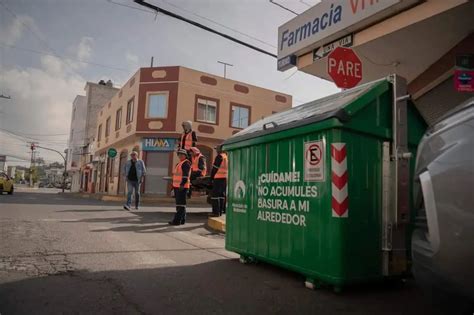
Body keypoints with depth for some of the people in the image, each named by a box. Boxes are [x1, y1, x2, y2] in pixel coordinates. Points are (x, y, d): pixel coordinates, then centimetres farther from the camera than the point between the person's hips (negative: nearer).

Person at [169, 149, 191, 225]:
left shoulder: (186, 163, -10)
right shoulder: (179, 163, 21)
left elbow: (185, 175, -20)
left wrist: (182, 185, -27)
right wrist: (174, 185, 25)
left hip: (182, 187, -11)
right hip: (177, 187, 11)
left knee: (180, 204, -9)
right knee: (179, 203, 12)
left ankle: (177, 220, -10)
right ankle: (182, 220, 18)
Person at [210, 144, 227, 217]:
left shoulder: (219, 157, -12)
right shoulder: (226, 156, 15)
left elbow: (215, 168, -13)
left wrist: (212, 177, -5)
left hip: (218, 178, -9)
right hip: (225, 178, 9)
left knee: (215, 195, -6)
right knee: (221, 195, 13)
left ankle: (216, 212, -8)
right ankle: (220, 211, 18)